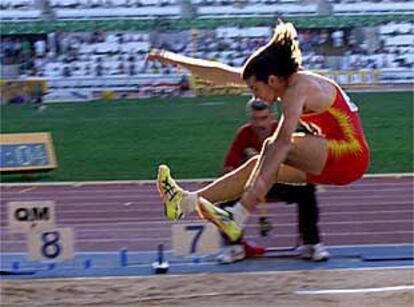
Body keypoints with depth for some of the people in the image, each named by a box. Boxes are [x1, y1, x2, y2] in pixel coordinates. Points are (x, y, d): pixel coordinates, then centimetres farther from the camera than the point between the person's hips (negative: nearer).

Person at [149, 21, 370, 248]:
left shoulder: (298, 88, -18)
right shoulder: (292, 81, 8)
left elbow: (283, 140, -30)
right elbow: (223, 75, 13)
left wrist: (262, 181, -36)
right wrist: (177, 61, 14)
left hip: (350, 157, -9)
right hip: (335, 161, 9)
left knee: (273, 147, -23)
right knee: (258, 165, 5)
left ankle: (236, 220, -27)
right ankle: (187, 200, 6)